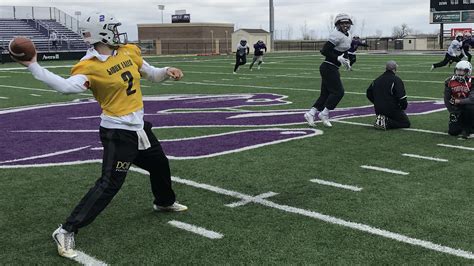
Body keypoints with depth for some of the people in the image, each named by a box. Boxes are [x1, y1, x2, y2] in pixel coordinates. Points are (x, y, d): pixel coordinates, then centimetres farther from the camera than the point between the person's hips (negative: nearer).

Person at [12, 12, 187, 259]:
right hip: (118, 133, -8)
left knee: (160, 164, 25)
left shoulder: (129, 51, 3)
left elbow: (151, 74, 15)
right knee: (109, 185, -13)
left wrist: (166, 71, -5)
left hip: (139, 127, 8)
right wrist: (33, 66, -41)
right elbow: (66, 86, -37)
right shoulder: (89, 67, -19)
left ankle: (164, 202, 55)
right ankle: (66, 231, -5)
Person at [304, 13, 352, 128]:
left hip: (332, 68, 9)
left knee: (326, 94, 8)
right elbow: (324, 51, -20)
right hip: (329, 67, -9)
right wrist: (338, 58, -21)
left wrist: (346, 61, 10)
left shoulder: (348, 36, 15)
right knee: (338, 91, -8)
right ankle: (324, 114, 0)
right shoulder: (337, 35, -15)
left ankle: (310, 113, 10)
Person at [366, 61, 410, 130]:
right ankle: (387, 123, -17)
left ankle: (380, 120, -1)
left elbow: (369, 94, 16)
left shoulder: (377, 80, 10)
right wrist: (404, 107, 2)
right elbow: (401, 97, -16)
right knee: (406, 123, 6)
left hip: (378, 110, 7)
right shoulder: (396, 80, -10)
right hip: (392, 110, -7)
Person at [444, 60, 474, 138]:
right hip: (456, 109, 2)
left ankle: (467, 129, -13)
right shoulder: (450, 82, -5)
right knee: (453, 132, -10)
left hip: (467, 106, -2)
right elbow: (447, 99, -3)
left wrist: (458, 101, -34)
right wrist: (452, 112, -12)